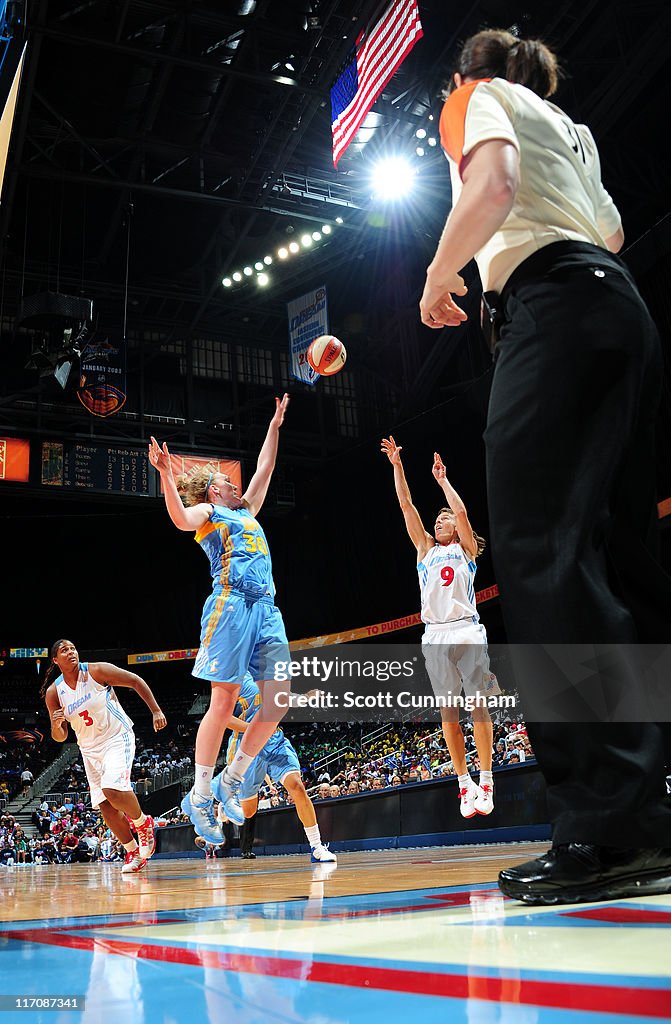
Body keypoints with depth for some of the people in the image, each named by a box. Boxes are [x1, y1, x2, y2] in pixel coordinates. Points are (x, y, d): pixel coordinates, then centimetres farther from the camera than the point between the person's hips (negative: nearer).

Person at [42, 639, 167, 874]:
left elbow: (136, 681, -6)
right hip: (90, 749, 5)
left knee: (113, 789, -26)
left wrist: (156, 711, -9)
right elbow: (60, 737, 4)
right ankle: (133, 852, 18)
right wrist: (56, 725, -19)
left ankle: (143, 823, 2)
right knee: (105, 806, 1)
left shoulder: (96, 670, -13)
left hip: (117, 738, -5)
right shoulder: (53, 693, -3)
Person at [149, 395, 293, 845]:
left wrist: (275, 424, 42)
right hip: (231, 605, -7)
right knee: (224, 701, -8)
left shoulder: (246, 511, 30)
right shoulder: (207, 512, 9)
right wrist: (165, 473, -26)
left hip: (266, 608, 7)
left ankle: (233, 778, 11)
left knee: (281, 699, -2)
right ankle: (200, 796, 2)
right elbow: (181, 519, -14)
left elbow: (264, 469, 40)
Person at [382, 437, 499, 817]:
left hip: (467, 632, -3)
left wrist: (442, 479, 3)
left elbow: (461, 511, -5)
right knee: (448, 710, 2)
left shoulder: (465, 550, 12)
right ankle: (465, 782, 8)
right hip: (435, 636, 4)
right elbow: (407, 506, 12)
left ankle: (486, 781, -1)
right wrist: (397, 465, 7)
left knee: (477, 704, -5)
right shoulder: (426, 549, 20)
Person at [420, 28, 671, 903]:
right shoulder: (570, 127, 33)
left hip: (554, 305, -8)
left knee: (539, 551, -18)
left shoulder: (478, 96, 13)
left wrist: (438, 275, 2)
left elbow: (494, 182, -9)